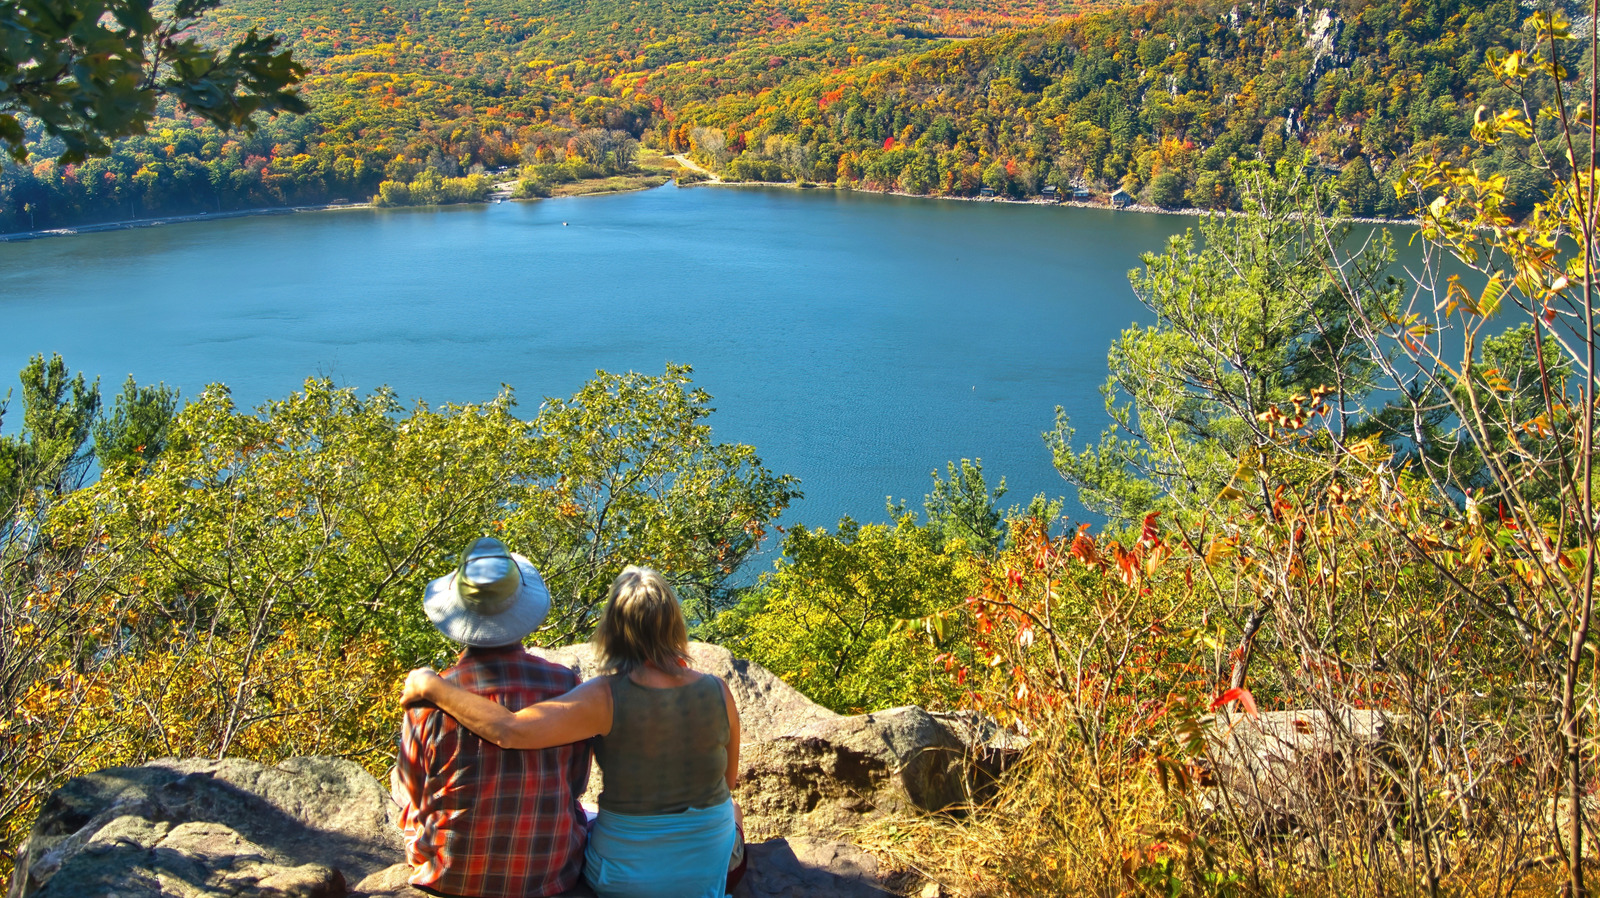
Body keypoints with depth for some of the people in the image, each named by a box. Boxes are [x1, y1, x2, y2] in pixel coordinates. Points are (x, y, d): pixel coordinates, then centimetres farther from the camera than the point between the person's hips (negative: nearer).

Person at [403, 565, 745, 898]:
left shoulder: (607, 697, -25)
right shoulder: (717, 692, -15)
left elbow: (509, 730, -34)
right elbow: (728, 780, 0)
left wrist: (430, 686, -21)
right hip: (712, 868, 2)